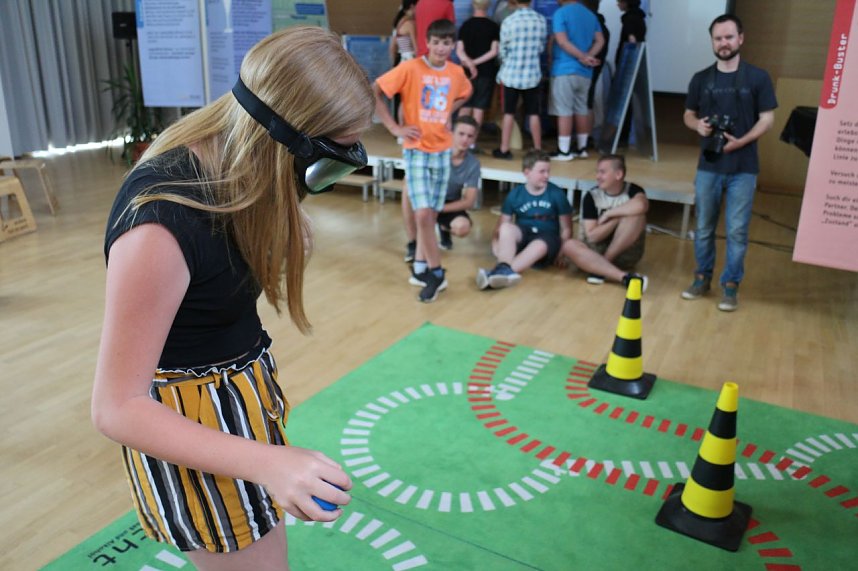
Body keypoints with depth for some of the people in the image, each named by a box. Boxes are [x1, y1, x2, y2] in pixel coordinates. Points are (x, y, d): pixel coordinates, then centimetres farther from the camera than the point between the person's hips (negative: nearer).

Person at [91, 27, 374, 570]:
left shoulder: (225, 162, -8)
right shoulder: (161, 221, -34)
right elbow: (117, 408, -28)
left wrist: (286, 225, -14)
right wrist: (264, 461, -38)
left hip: (242, 398, 9)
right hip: (191, 430, -8)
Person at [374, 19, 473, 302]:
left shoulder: (456, 73, 3)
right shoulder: (410, 68, -12)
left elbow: (465, 94, 25)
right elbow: (373, 92, -12)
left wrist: (449, 113, 8)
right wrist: (394, 127, -13)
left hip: (442, 151, 5)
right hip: (416, 150, -4)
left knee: (431, 213, 10)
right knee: (423, 213, -11)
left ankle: (420, 265, 26)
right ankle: (436, 273, 2)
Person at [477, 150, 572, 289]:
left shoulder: (557, 194, -2)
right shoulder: (515, 194, 1)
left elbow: (566, 228, 1)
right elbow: (501, 224, -1)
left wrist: (561, 251, -10)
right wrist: (496, 242, -18)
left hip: (547, 238, -1)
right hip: (522, 237, 2)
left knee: (540, 245, -37)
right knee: (507, 227, -30)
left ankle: (501, 271, -52)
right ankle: (505, 268, -52)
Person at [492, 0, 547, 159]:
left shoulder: (509, 21, -9)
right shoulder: (541, 20, -2)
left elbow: (503, 50, -1)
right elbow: (541, 48, 7)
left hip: (512, 73, -2)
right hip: (532, 74, 2)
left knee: (509, 112, 7)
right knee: (533, 113, 8)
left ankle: (504, 149, 10)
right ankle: (538, 149, 13)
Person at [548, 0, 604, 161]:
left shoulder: (561, 13, -7)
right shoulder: (591, 15, 14)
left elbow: (562, 41, -15)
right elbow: (600, 41, 8)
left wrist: (583, 57, -12)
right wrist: (588, 57, -5)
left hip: (565, 69, -7)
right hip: (584, 71, 7)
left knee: (564, 110, -5)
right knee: (582, 109, 13)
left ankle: (564, 151, -5)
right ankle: (581, 148, 18)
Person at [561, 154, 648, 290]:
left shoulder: (632, 190, -7)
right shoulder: (592, 196, -4)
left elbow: (641, 205, -34)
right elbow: (592, 236, -10)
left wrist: (608, 214, -23)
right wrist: (618, 218, -18)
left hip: (627, 252, -1)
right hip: (599, 249, 2)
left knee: (635, 214, -27)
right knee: (569, 245, -29)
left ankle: (600, 269, -23)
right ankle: (624, 277, -40)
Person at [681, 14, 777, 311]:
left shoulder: (758, 78, -1)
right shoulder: (701, 79, 6)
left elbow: (767, 119, -2)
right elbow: (688, 115, 13)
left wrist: (741, 142, -18)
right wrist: (698, 125, -11)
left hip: (743, 168, -2)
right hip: (708, 166, 2)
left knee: (737, 230, 1)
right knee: (704, 227, 10)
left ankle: (731, 286, 11)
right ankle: (703, 278, 25)